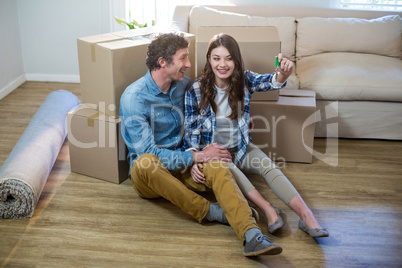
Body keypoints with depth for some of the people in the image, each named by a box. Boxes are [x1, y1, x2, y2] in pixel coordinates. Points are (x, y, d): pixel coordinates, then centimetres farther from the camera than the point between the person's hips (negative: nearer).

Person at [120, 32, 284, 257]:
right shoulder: (134, 97, -16)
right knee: (145, 163, -39)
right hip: (150, 174, -4)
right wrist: (198, 156, -23)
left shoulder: (183, 84, 4)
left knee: (217, 166, -28)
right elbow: (147, 152, -23)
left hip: (181, 167, 4)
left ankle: (252, 236, -47)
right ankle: (209, 211, -28)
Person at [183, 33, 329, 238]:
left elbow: (270, 82, -24)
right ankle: (268, 209, -44)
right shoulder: (196, 90, -11)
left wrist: (283, 74, -49)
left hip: (241, 147, 3)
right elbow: (191, 131, -8)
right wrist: (194, 161, -24)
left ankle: (306, 215, -36)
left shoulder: (243, 80, -4)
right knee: (228, 168, -35)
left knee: (268, 166, -23)